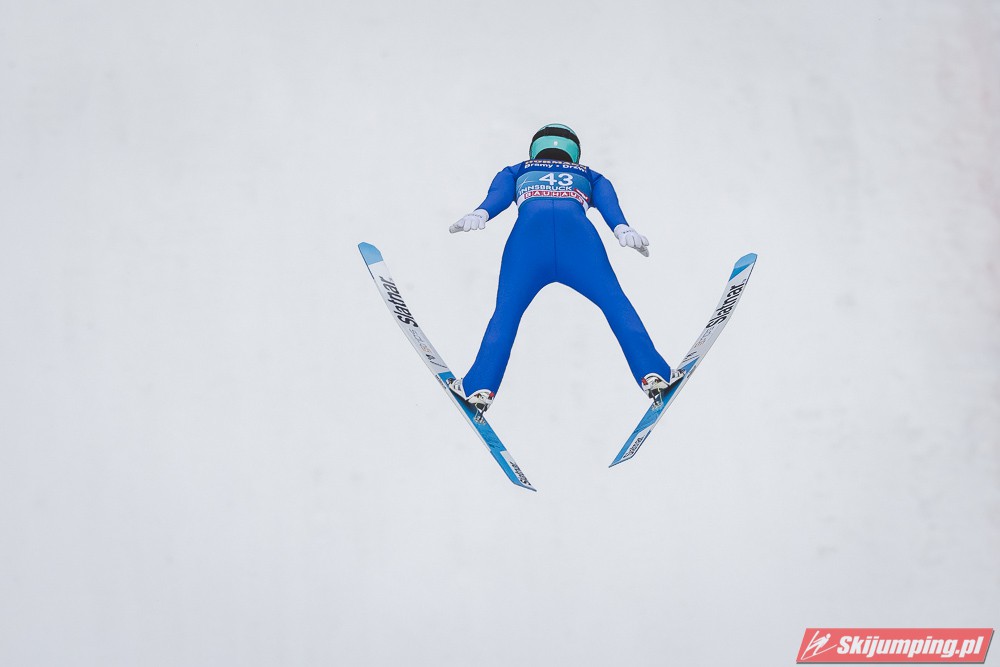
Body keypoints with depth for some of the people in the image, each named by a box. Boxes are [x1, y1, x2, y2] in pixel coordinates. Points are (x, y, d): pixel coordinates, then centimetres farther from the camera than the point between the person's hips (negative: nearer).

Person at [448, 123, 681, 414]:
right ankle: (652, 373, -8)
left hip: (530, 227, 0)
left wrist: (480, 214, -1)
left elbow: (498, 194, 18)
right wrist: (622, 229, 0)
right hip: (576, 230, 0)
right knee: (615, 302, 6)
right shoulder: (590, 176, 40)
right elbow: (607, 202, 18)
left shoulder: (516, 172, 39)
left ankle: (480, 385, -12)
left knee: (506, 311, 3)